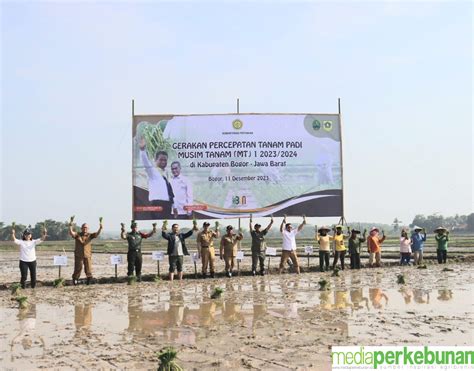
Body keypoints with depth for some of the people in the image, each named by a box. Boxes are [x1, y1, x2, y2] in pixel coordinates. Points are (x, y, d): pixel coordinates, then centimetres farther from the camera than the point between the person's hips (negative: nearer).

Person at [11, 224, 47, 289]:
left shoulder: (34, 242, 3)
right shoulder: (21, 242, -1)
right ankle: (23, 286, 23)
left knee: (33, 275, 8)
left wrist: (44, 234, -31)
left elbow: (41, 239, -10)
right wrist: (13, 232, -33)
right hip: (23, 262, -2)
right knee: (24, 276, -4)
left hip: (32, 261, 2)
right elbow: (14, 240, -17)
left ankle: (33, 286, 27)